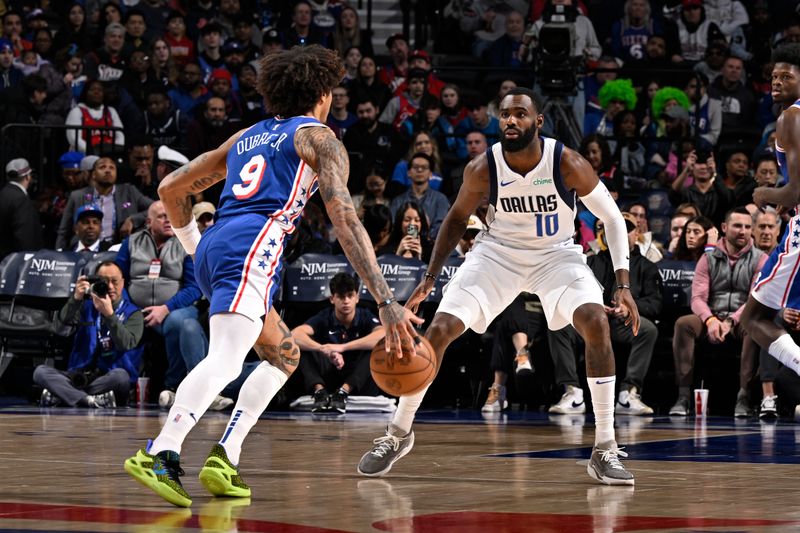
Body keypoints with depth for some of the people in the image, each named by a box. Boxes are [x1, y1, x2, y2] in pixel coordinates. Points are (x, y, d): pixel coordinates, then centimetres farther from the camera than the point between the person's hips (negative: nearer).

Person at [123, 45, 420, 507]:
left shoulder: (246, 137, 30)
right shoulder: (318, 137, 11)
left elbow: (171, 188, 31)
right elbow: (346, 220, -3)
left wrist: (195, 246, 41)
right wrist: (386, 301, -9)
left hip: (213, 247, 8)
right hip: (252, 246, -8)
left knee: (285, 355, 20)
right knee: (225, 358, -24)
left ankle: (226, 458, 3)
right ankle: (160, 454, -46)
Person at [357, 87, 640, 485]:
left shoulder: (567, 164, -24)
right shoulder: (482, 169, -18)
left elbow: (612, 217, -13)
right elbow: (458, 217, 1)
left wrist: (623, 284, -20)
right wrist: (430, 277, -5)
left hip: (556, 253, -1)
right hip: (499, 251, 1)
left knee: (596, 322, -26)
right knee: (439, 329, -12)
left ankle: (604, 451, -17)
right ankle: (398, 434, 8)